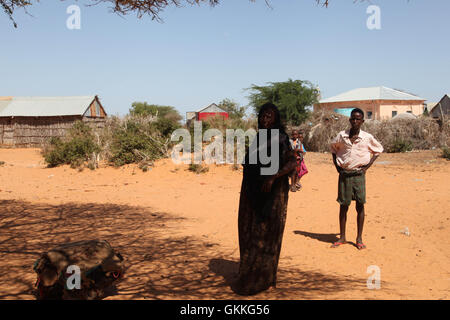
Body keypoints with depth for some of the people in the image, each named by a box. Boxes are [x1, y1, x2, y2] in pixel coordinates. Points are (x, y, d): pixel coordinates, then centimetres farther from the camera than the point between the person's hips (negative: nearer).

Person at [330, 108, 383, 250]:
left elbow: (378, 150, 14)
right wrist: (337, 166, 8)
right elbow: (333, 149, 18)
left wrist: (367, 166, 4)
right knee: (343, 205, 5)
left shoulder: (367, 137, -1)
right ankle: (342, 237, 16)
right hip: (344, 174, 1)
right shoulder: (342, 135, 2)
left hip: (359, 174, -1)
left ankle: (359, 238, 10)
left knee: (360, 205, 0)